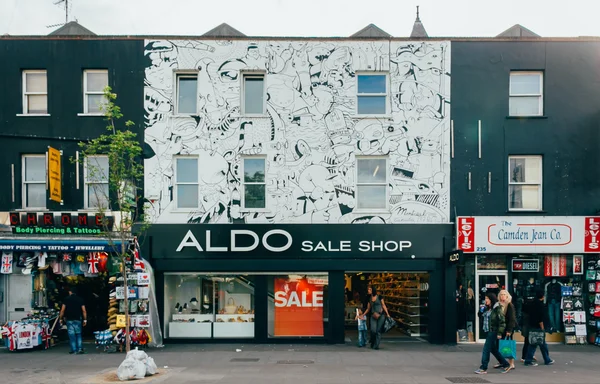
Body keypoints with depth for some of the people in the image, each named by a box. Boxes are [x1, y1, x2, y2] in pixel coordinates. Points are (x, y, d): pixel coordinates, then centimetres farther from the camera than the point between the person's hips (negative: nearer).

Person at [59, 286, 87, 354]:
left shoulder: (66, 299, 1)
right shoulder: (80, 299, 5)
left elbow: (62, 310, -3)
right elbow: (84, 311, 0)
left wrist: (61, 318, 6)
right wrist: (85, 319, 5)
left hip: (69, 320, -1)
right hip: (78, 319, 1)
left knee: (71, 335, 2)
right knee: (78, 334, 10)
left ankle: (74, 350, -1)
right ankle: (80, 348, -3)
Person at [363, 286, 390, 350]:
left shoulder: (379, 297, 1)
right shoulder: (369, 299, 12)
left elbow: (383, 306, 1)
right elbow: (368, 309, 17)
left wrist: (387, 314, -5)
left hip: (381, 315, -2)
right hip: (373, 316, 2)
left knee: (378, 330, -4)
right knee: (373, 330, -12)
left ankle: (376, 345, 3)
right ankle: (372, 343, 11)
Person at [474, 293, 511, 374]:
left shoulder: (497, 309, -13)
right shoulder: (487, 309, 11)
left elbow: (502, 321, -16)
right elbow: (482, 316, 20)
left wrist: (500, 333, -19)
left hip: (493, 332, -9)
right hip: (488, 331, 9)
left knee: (486, 349, -6)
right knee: (493, 349, 14)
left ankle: (483, 368, 0)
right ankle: (505, 364, 27)